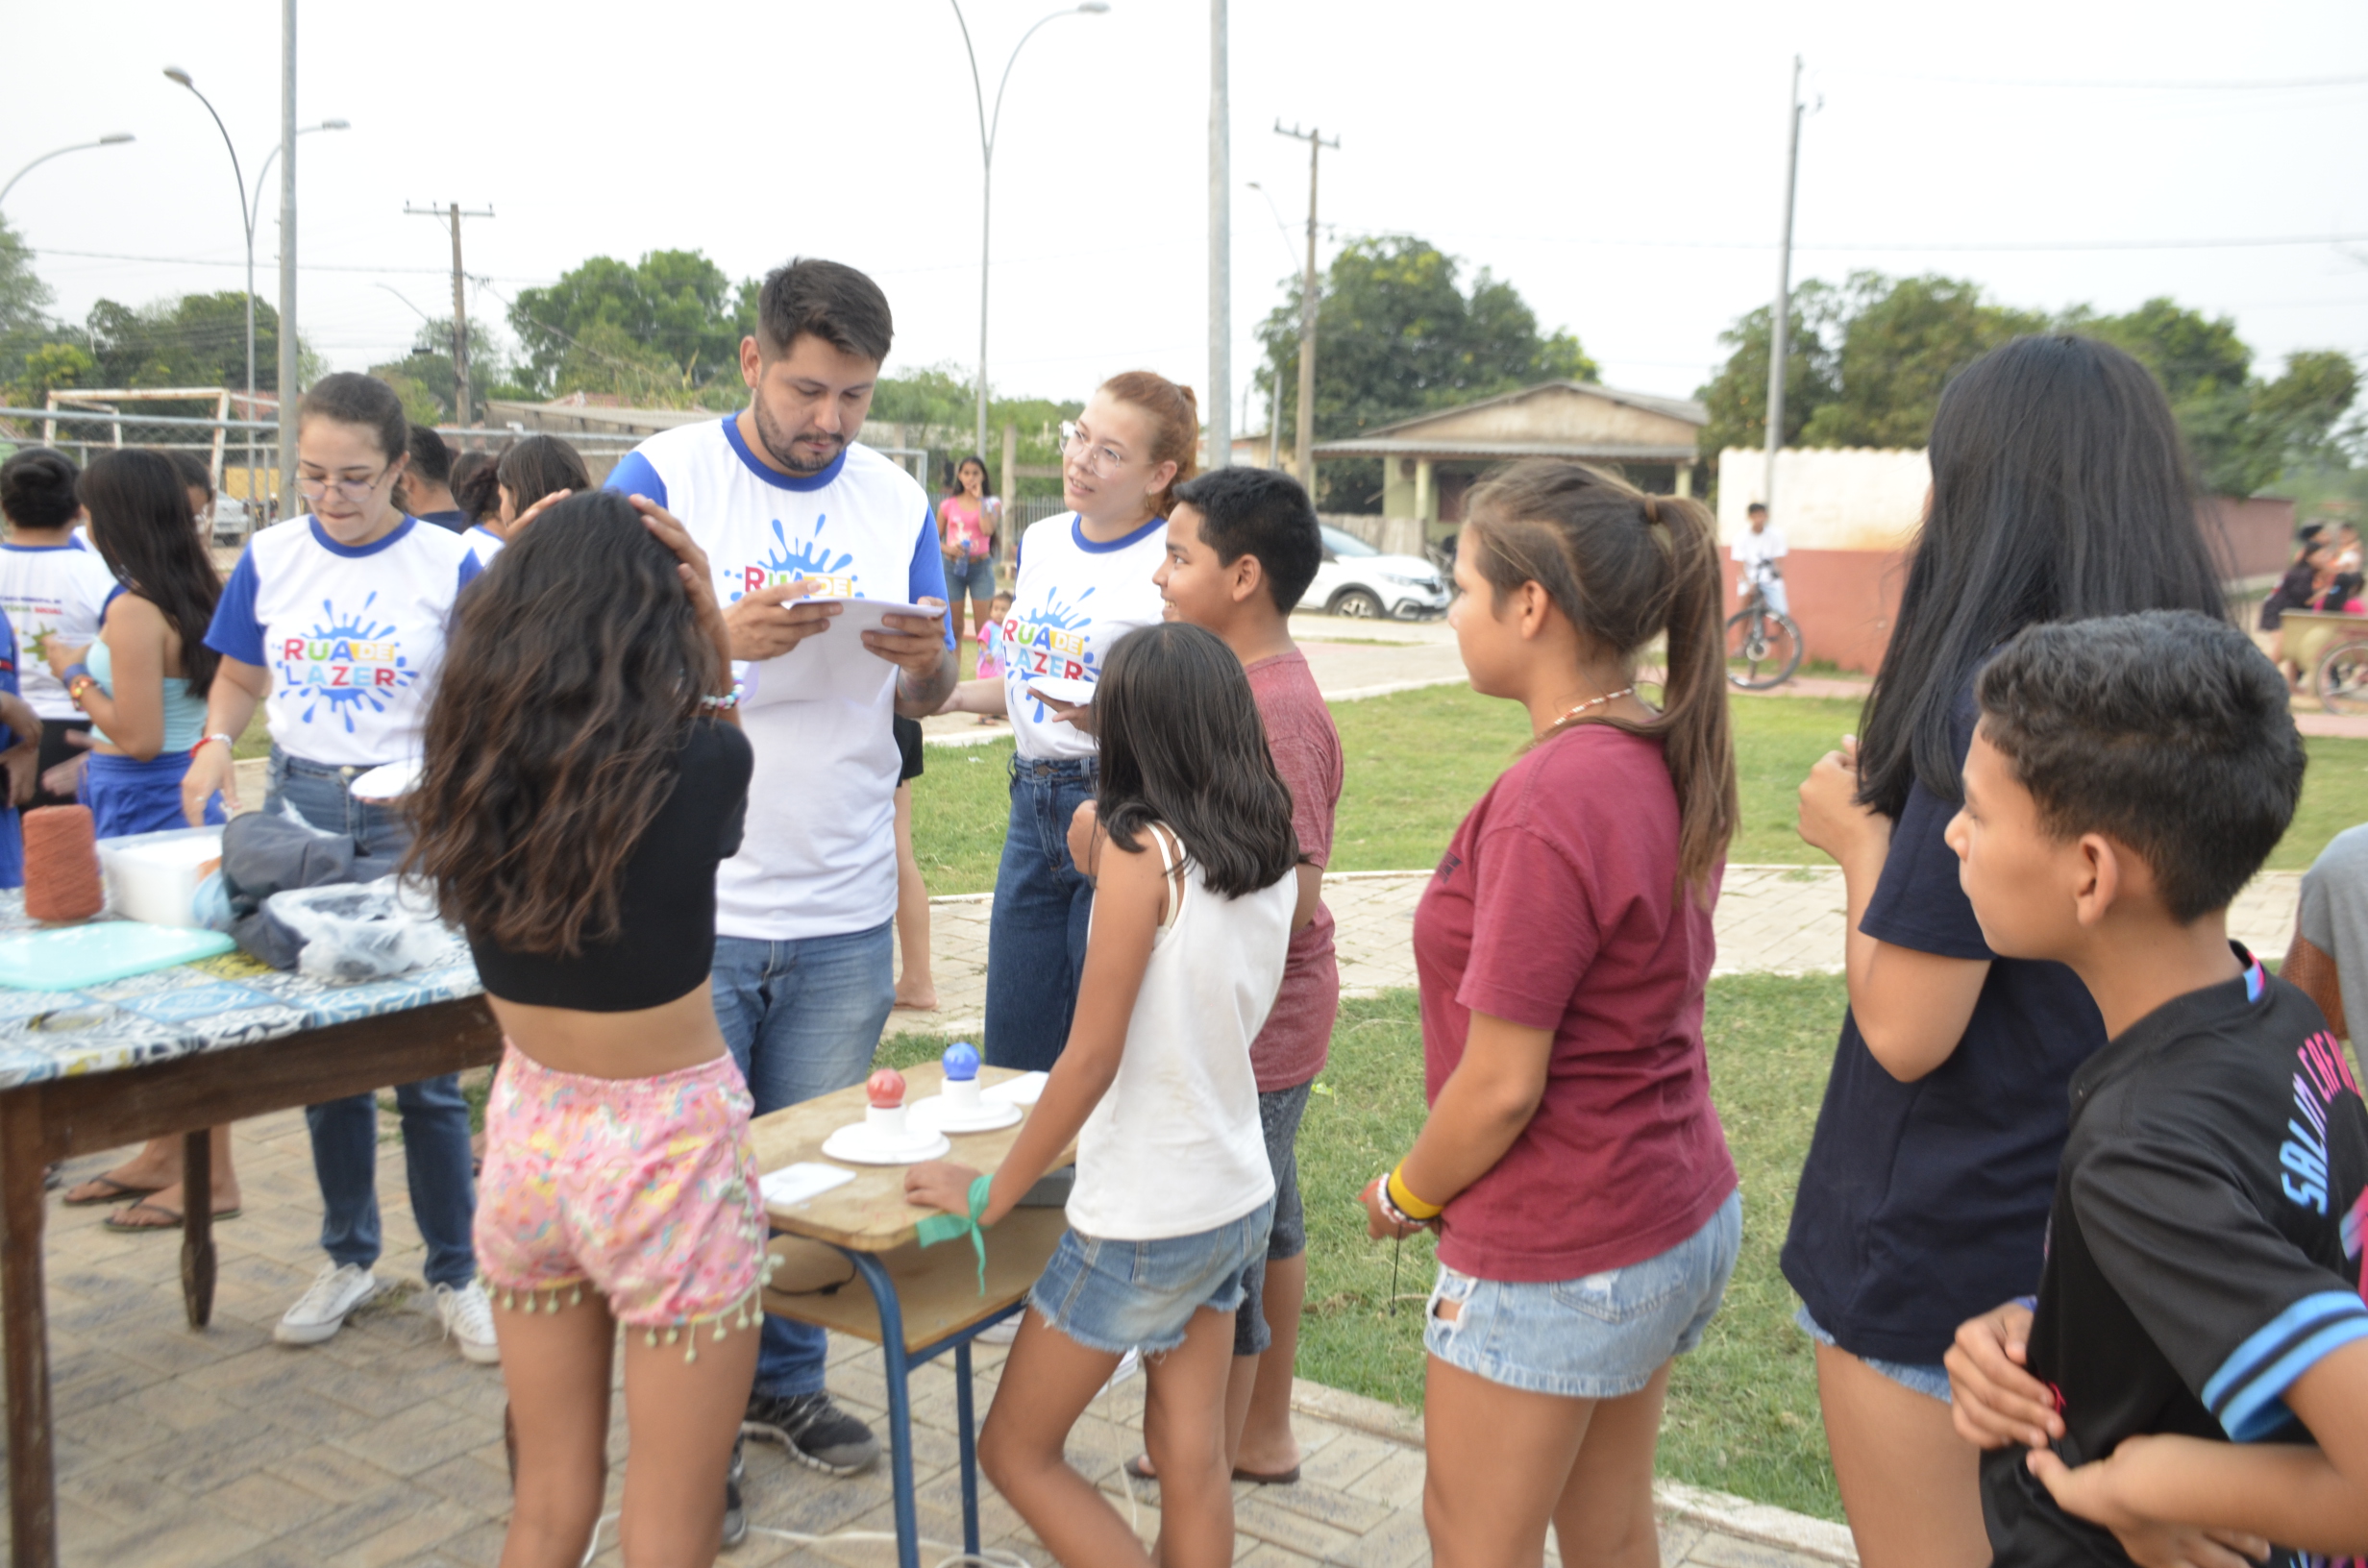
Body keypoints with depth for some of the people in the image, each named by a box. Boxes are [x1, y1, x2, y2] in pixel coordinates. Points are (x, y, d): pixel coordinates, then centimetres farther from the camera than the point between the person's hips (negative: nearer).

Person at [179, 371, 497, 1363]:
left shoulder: (447, 566, -6)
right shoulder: (270, 557, 4)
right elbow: (238, 678, 15)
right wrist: (216, 743, -5)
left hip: (412, 822, -3)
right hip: (297, 808, 4)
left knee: (424, 1065, 0)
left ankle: (454, 1274, 15)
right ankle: (348, 1259, 29)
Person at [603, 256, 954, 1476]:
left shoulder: (896, 501, 7)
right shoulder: (661, 478, -4)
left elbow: (926, 699, 11)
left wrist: (924, 663, -12)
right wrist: (723, 637, -25)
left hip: (844, 913, 3)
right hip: (690, 905, -3)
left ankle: (785, 1379, 33)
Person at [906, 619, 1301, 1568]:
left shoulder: (1143, 849, -19)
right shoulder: (1273, 851, 1)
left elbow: (1091, 1058, -19)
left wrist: (989, 1196, -9)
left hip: (1141, 1221, -7)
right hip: (1237, 1198, 7)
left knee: (1015, 1451, 11)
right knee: (1190, 1457, 16)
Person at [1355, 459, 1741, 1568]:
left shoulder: (1551, 801, -26)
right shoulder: (1674, 761, -1)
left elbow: (1502, 1086, -22)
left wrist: (1405, 1193, -4)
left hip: (1556, 1257, -8)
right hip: (1685, 1216, 8)